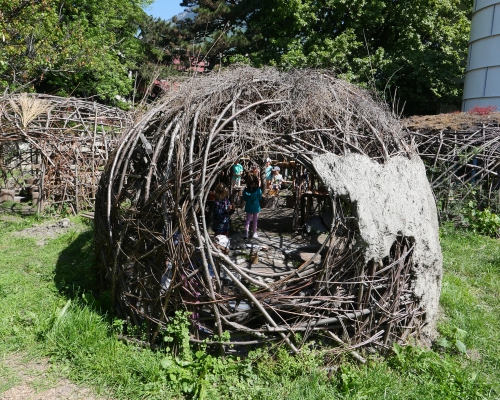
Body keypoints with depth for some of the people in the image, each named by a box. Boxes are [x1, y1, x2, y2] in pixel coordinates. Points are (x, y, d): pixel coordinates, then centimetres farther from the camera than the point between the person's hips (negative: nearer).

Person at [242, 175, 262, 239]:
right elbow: (260, 198, -5)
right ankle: (254, 233, 24)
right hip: (256, 207, -1)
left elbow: (244, 198, -3)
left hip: (248, 207, 2)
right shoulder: (258, 190, -18)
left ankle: (246, 233, 8)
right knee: (255, 220, 13)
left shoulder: (246, 190, -13)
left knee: (248, 220, 13)